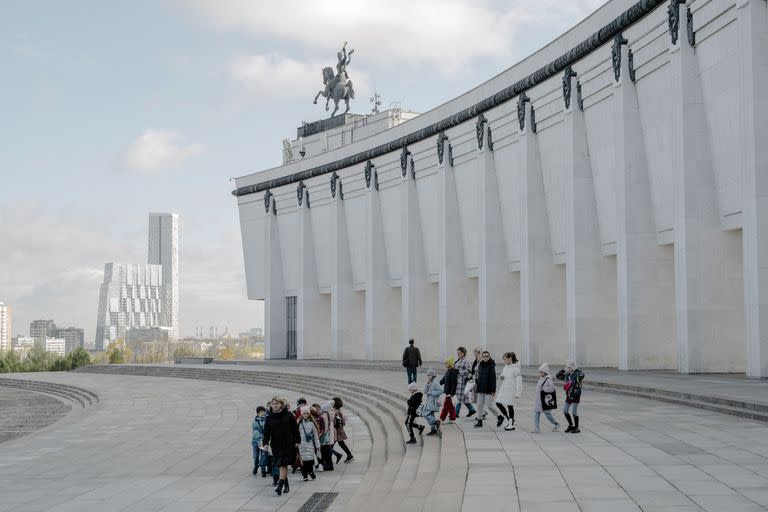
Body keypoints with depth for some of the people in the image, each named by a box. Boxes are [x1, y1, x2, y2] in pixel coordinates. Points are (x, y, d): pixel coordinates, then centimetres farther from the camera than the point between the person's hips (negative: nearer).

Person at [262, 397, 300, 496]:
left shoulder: (288, 415, -2)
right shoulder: (269, 417, 6)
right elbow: (266, 431, 5)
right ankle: (286, 485, 20)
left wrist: (296, 441, 1)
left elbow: (295, 428, 2)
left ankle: (280, 485, -17)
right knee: (280, 465, 8)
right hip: (275, 445, 4)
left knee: (282, 465, -13)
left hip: (288, 444, -4)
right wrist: (265, 442, -8)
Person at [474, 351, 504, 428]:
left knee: (489, 405, -4)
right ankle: (479, 421, 12)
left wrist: (493, 390, -17)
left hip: (488, 389, -7)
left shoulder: (491, 366, -11)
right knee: (479, 405, 5)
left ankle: (500, 417, 16)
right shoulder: (480, 365, 9)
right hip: (481, 389, 7)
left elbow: (493, 379, -14)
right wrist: (477, 384, 16)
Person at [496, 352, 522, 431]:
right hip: (503, 389, 8)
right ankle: (509, 419, 20)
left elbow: (519, 381, -15)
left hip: (511, 391, -8)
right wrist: (501, 377, -5)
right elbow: (502, 375, 21)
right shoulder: (506, 367, 10)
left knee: (510, 406, -1)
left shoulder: (515, 368, -14)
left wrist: (517, 393, -19)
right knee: (498, 403, 5)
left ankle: (512, 424, 12)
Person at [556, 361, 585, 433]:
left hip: (575, 395, -7)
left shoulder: (577, 373, -13)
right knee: (565, 411, 10)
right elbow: (558, 376, 16)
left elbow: (582, 375, -37)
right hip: (569, 395, 7)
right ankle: (571, 425, 28)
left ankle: (576, 428, 11)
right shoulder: (567, 375, 7)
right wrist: (563, 370, 4)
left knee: (574, 412, -4)